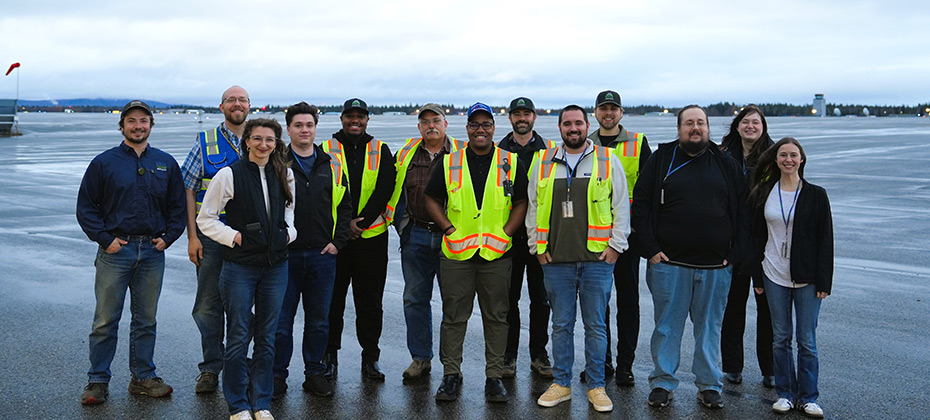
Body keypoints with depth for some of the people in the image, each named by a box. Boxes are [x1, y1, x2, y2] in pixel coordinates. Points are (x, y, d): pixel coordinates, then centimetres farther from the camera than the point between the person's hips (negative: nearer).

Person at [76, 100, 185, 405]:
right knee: (106, 320, 1)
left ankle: (143, 377, 21)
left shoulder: (166, 163, 9)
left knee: (146, 320, 10)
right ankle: (98, 380, 11)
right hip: (115, 250, -2)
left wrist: (167, 237, 1)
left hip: (153, 252, 2)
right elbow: (86, 207, 2)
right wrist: (105, 239, -7)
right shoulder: (104, 162, 1)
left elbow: (178, 206, 13)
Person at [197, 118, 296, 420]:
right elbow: (205, 219, -1)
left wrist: (289, 232, 5)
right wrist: (233, 236, -11)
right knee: (238, 338, 2)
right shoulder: (229, 175, -6)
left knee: (266, 337, 10)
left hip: (276, 265, 4)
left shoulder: (285, 174, 7)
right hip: (240, 267, -4)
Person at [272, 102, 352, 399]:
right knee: (281, 320, 3)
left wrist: (338, 241, 3)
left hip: (322, 254, 3)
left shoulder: (331, 166, 9)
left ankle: (314, 373, 22)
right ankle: (278, 376, 15)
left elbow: (344, 206, 13)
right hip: (284, 254, -2)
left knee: (319, 321, 10)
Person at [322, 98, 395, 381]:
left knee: (370, 301, 6)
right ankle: (329, 356, 17)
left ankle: (370, 357, 17)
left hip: (371, 235, 1)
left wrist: (361, 221, -12)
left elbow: (384, 189, -2)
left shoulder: (380, 150, 8)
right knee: (332, 299, 5)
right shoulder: (326, 150, 5)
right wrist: (344, 224, -11)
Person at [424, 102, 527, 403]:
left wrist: (505, 233, -5)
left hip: (496, 254, 0)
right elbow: (432, 200, 10)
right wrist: (449, 229, -2)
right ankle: (451, 374, 15)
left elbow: (521, 203, 7)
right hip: (456, 253, 0)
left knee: (496, 317, 6)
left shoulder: (511, 163, 6)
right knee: (454, 316, 4)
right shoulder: (450, 163, 6)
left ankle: (494, 376, 15)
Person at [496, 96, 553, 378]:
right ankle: (508, 355, 15)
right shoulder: (498, 151, 7)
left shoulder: (549, 150, 6)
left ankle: (538, 355, 17)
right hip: (508, 235, 0)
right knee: (509, 297, 4)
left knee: (541, 298, 5)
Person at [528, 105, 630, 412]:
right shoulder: (543, 163, 9)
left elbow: (621, 206, 4)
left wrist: (615, 245, -2)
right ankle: (561, 384, 20)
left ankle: (596, 386, 15)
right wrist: (537, 247, 6)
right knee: (561, 325, 9)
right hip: (556, 261, 2)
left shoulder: (608, 161, 4)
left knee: (596, 326, 5)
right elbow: (533, 208, 13)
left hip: (597, 260, -2)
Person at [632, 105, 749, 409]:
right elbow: (640, 204, 0)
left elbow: (743, 210, 9)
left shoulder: (726, 164, 9)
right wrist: (650, 248, -7)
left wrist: (735, 253, 1)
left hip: (715, 267, 2)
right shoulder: (661, 159, 3)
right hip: (669, 263, -1)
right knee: (667, 326, 6)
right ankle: (663, 384, 18)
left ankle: (709, 386, 22)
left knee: (709, 328, 10)